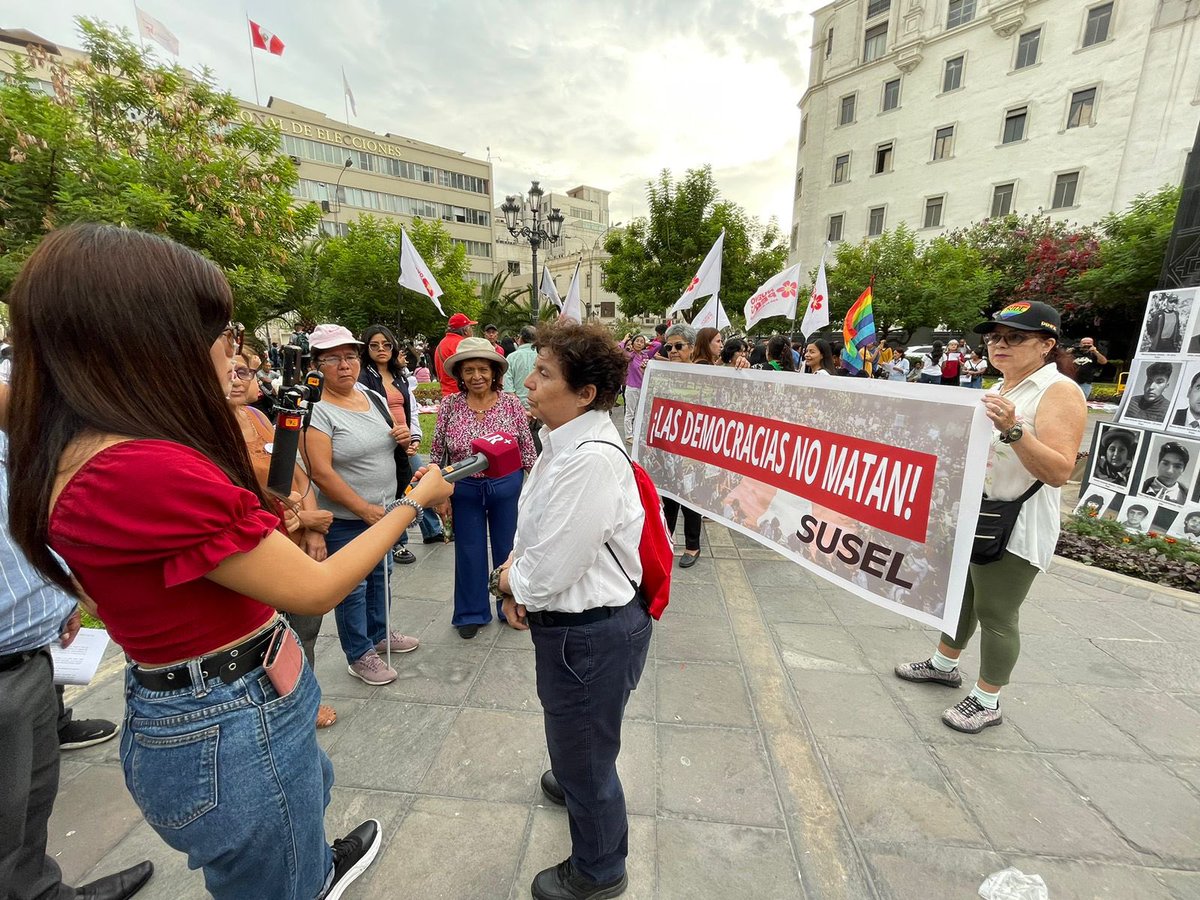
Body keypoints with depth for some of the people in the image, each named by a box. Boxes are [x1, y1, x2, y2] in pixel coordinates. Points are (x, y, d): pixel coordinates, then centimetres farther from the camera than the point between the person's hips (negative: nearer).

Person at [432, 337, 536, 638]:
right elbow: (438, 453, 1)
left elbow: (527, 448, -2)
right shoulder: (449, 405, -6)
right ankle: (471, 613, 35)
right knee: (469, 552, 14)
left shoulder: (511, 403, -8)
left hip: (506, 487, 0)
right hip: (465, 490, 1)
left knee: (508, 549, 15)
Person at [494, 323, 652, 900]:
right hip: (574, 623, 9)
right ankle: (576, 784, 70)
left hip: (590, 635, -9)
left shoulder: (591, 461, -32)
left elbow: (546, 577, -28)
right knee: (571, 734, 37)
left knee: (584, 755, 19)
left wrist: (507, 580, -8)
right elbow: (534, 530, 9)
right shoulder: (565, 441, -1)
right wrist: (518, 582, -5)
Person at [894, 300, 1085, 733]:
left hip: (1015, 526, -8)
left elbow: (1060, 472, -24)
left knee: (995, 612, 3)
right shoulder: (999, 388, 11)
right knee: (960, 594, 20)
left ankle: (986, 702, 20)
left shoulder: (1060, 392, -14)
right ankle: (943, 664, 38)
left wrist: (1013, 429, -35)